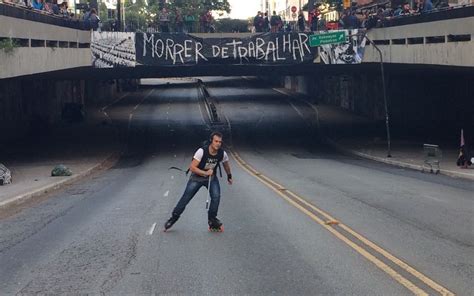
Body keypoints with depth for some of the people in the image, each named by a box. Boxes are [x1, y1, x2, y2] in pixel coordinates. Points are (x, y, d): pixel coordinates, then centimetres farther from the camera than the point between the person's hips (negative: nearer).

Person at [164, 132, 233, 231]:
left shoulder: (222, 153, -16)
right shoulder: (202, 151, -29)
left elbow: (226, 165, 8)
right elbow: (192, 167, -29)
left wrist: (229, 176, 20)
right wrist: (205, 173, -36)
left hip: (211, 177, 3)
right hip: (197, 177, -2)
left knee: (216, 196, -19)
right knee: (185, 198, -3)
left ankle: (212, 219, -1)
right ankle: (174, 217, 13)